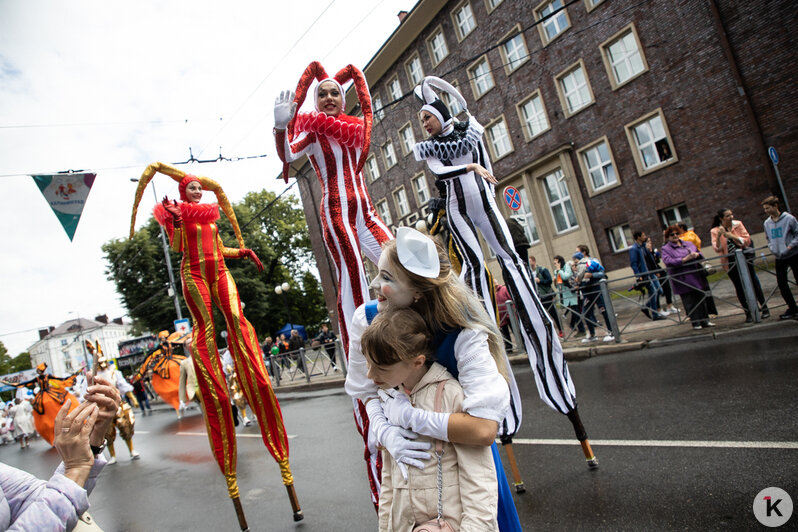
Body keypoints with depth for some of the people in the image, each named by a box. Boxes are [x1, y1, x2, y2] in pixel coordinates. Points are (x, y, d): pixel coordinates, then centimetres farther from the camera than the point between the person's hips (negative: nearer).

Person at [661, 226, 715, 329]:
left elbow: (700, 254, 19)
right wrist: (684, 259, -21)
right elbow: (668, 261, -17)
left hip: (697, 277, 5)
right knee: (690, 302, -2)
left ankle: (705, 320, 20)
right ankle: (695, 323, 6)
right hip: (683, 281, -5)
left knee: (702, 298, 10)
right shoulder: (666, 249, -1)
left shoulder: (688, 244, 16)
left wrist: (696, 254, -6)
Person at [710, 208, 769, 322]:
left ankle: (764, 308, 17)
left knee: (753, 282, 4)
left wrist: (733, 236, -19)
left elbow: (747, 240, -6)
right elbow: (717, 249, -13)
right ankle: (748, 312, 12)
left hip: (744, 258, 1)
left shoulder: (738, 224, -1)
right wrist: (719, 236, -27)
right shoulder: (715, 231, -4)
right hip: (730, 263, 0)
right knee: (739, 287, 3)